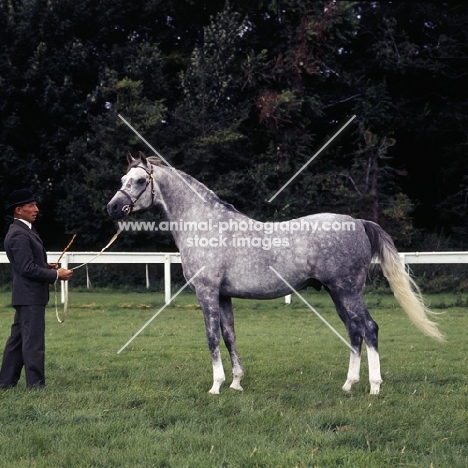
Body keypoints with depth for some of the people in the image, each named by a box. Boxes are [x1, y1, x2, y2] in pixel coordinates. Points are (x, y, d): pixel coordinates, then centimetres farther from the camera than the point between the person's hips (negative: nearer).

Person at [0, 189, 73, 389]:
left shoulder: (24, 231, 15)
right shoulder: (19, 234, -18)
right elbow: (28, 268, -22)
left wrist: (47, 266, 9)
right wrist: (55, 274, -17)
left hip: (26, 296, 11)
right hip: (30, 296, -11)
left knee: (17, 339, 14)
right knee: (33, 342, -6)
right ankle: (36, 385, -2)